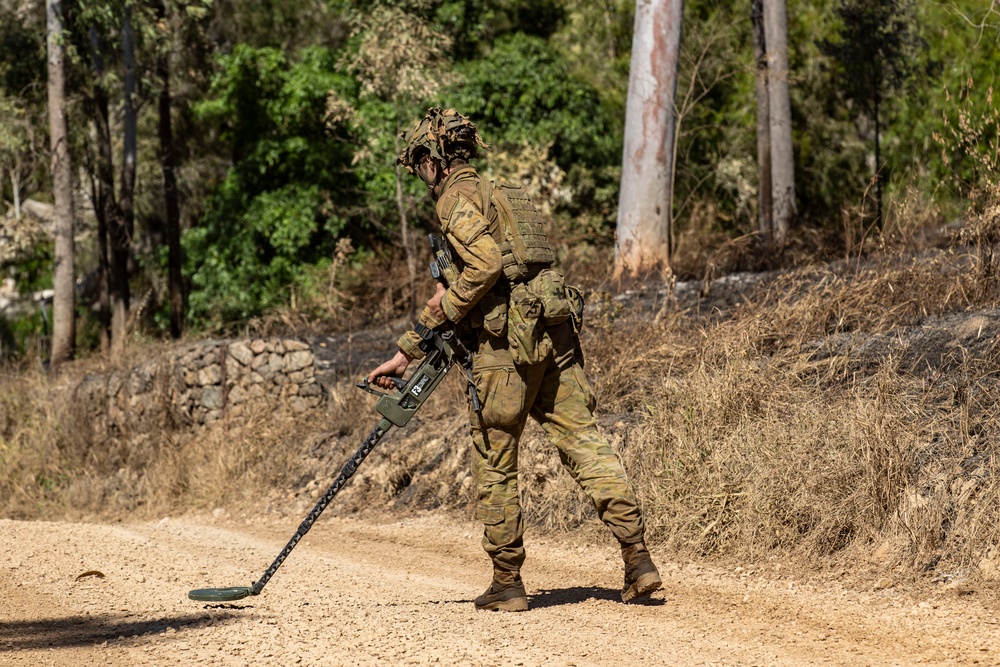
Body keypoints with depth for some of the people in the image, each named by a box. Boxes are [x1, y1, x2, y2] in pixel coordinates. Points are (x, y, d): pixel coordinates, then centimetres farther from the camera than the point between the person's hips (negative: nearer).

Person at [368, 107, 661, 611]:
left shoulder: (457, 197, -1)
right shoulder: (500, 193, 27)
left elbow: (485, 265, -20)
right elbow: (457, 296, 29)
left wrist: (446, 310, -5)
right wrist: (406, 352, 30)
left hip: (506, 344, -8)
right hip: (555, 329, 8)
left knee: (494, 465, 4)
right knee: (583, 443, 3)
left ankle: (507, 584, 9)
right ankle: (639, 560, -7)